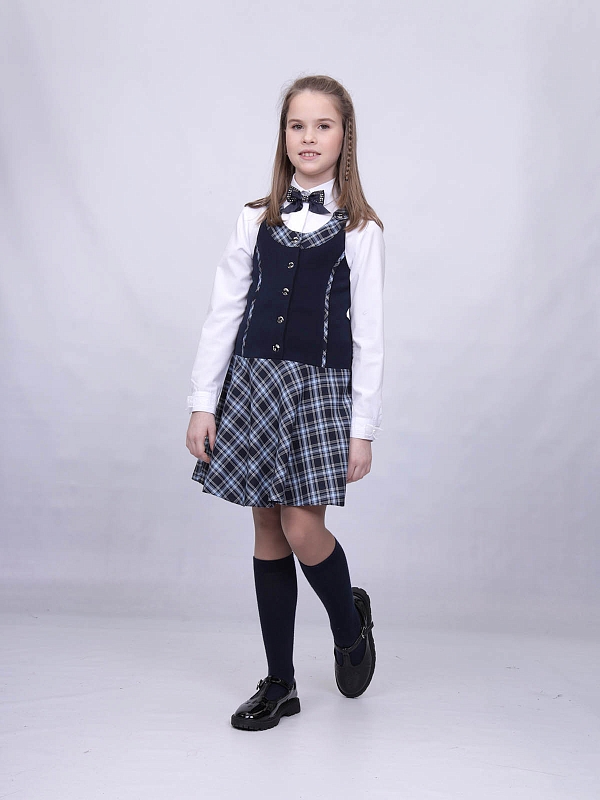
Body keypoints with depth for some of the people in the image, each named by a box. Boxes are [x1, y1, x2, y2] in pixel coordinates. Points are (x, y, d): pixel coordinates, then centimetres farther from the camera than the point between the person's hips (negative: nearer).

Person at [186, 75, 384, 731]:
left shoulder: (359, 229, -1)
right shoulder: (257, 220, 6)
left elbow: (368, 334, -2)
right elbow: (223, 313, 5)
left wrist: (363, 427, -6)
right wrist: (203, 402, 0)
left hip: (320, 388, -3)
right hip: (253, 382, 3)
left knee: (303, 529, -10)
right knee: (267, 532, 7)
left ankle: (351, 622, 24)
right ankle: (279, 684, 19)